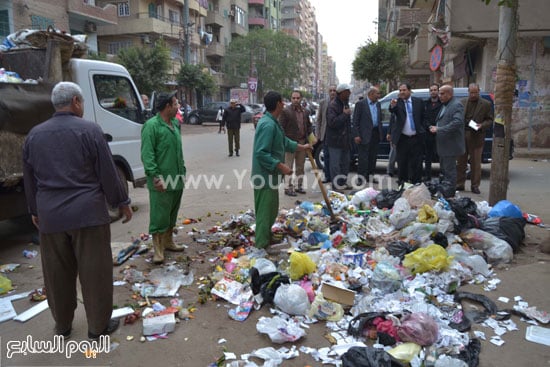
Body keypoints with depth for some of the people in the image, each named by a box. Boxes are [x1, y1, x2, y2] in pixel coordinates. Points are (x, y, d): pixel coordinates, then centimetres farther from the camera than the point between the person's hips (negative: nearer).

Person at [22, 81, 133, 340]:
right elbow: (108, 174, -8)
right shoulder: (89, 130, -8)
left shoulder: (34, 135, 8)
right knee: (95, 272, 6)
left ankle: (62, 325, 31)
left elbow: (29, 180, 15)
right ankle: (98, 326, 17)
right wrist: (122, 203, 3)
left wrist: (35, 211, 26)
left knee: (57, 274, 16)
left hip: (50, 216, 5)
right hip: (87, 214, -5)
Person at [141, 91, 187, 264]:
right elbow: (147, 155, -17)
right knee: (159, 216, -2)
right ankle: (157, 249, 9)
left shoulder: (175, 124, 13)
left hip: (177, 179, 8)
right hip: (161, 182, -8)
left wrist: (183, 170, 18)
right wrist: (156, 176, -22)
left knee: (172, 214, 18)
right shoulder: (152, 125, -13)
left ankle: (168, 242, 32)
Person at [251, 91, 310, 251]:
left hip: (270, 175, 11)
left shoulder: (272, 122, 12)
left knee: (271, 209, 21)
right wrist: (281, 166, -24)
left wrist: (301, 147, 29)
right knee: (265, 211, -1)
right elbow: (261, 153, -27)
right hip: (265, 176, -11)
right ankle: (262, 245, 9)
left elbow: (284, 142, 26)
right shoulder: (268, 125, -22)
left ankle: (266, 238, 35)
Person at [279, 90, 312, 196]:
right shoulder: (285, 111, -8)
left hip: (302, 142, 6)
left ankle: (299, 185, 25)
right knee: (288, 167, 0)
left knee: (300, 166, 14)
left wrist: (309, 138, 6)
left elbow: (308, 125, 18)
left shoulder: (305, 111, 10)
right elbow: (281, 128, -10)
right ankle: (288, 187, 7)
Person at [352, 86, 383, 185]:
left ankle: (370, 176, 20)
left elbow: (379, 119, 19)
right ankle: (361, 177, 1)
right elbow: (355, 121, -9)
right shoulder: (361, 104, -6)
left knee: (373, 157, 11)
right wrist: (356, 135, -15)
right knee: (363, 157, -5)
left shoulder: (378, 104, 14)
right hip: (365, 135, -7)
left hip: (375, 133, 7)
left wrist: (381, 132, 10)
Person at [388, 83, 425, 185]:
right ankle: (402, 183, 16)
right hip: (402, 138, -1)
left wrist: (422, 131, 2)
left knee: (416, 163, 5)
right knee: (402, 162, 6)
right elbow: (392, 111, -22)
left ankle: (415, 183, 14)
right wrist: (392, 106, -44)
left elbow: (423, 118, 10)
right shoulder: (397, 102, -1)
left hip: (416, 138, 1)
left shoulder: (418, 102, 5)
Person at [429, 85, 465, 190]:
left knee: (449, 170, -4)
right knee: (443, 169, 17)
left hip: (450, 145, -10)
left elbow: (457, 122, -26)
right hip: (442, 144, 10)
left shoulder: (457, 105, -14)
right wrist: (436, 127, 7)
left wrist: (439, 129, -25)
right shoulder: (444, 105, 16)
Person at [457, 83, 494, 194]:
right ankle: (459, 184, 16)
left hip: (476, 137, -2)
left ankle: (475, 186, 11)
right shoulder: (462, 102, 9)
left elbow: (490, 120, 4)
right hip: (462, 135, 2)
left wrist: (482, 125, -15)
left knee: (475, 163, 2)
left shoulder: (486, 104, 3)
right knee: (461, 162, 7)